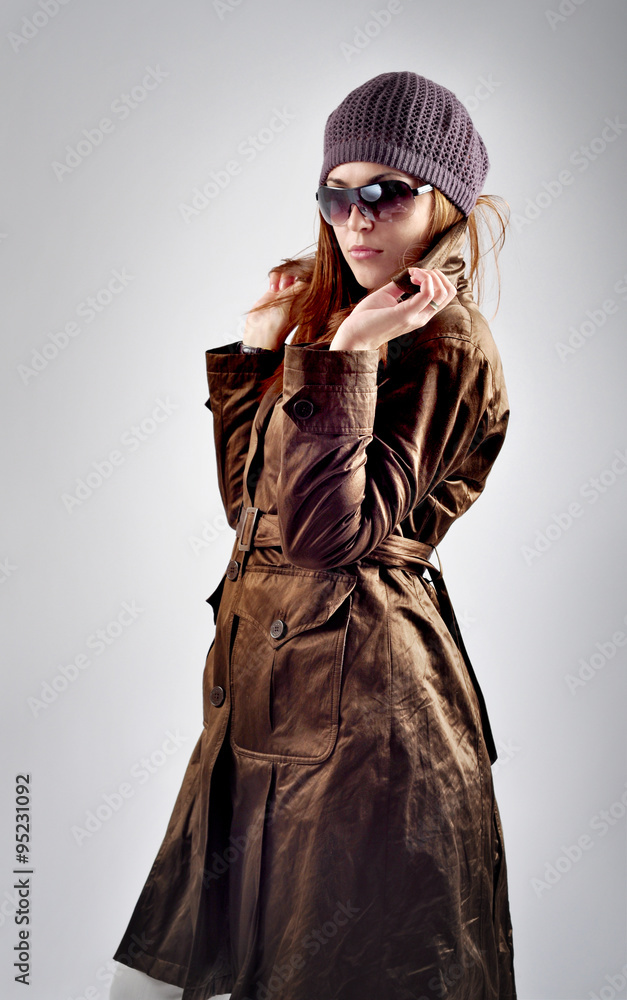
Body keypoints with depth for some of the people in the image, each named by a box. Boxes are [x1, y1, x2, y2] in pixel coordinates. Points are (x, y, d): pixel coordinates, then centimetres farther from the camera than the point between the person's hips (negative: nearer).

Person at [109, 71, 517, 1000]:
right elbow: (249, 498, 13)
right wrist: (257, 348, 8)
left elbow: (328, 532, -23)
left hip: (361, 687, -8)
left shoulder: (448, 353, -14)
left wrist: (344, 356, -26)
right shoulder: (343, 318, 12)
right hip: (267, 677, 8)